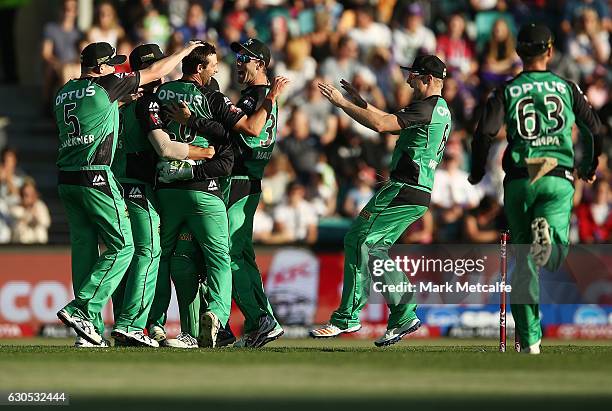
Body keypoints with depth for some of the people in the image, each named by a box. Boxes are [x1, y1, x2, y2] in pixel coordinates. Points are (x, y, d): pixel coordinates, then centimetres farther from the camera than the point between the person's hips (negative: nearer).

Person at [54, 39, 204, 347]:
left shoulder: (63, 93, 14)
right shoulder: (106, 85, -5)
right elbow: (156, 72, 4)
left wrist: (121, 101, 27)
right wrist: (186, 51, 18)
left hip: (66, 180, 8)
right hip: (96, 177, -8)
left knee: (83, 248, 8)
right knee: (122, 246, -1)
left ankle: (90, 326, 7)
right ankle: (82, 309, -12)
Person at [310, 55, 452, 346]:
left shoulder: (426, 108, -14)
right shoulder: (441, 111, 19)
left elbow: (381, 124, -22)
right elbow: (390, 121, 28)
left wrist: (342, 103, -15)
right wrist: (360, 102, 22)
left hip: (402, 190, -10)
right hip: (419, 195, 10)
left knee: (358, 241, -9)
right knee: (375, 248, 14)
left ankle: (347, 317, -10)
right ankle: (403, 315, 10)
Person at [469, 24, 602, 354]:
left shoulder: (507, 91, 6)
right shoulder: (567, 88, 10)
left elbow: (484, 132, -7)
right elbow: (594, 130, 11)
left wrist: (477, 173, 8)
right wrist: (590, 169, 29)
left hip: (519, 181, 1)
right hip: (558, 181, -1)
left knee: (523, 264, 8)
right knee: (554, 259, -6)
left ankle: (530, 340, 4)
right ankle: (547, 234, -43)